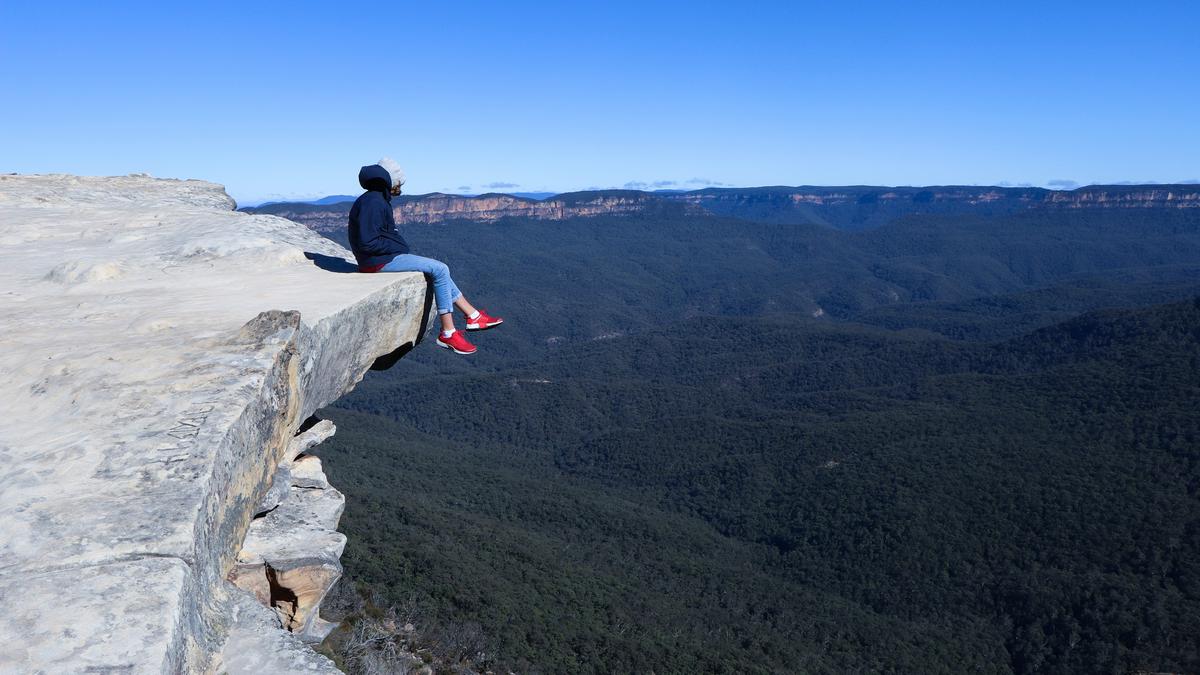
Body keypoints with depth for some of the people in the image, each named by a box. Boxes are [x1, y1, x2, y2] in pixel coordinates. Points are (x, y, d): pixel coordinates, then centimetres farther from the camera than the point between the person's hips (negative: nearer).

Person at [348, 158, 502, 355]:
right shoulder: (372, 202, -18)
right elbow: (367, 242, -24)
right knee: (440, 270, -12)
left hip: (388, 256, 11)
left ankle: (474, 316, 11)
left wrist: (399, 246, 7)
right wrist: (398, 247, -13)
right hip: (380, 261, -11)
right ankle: (448, 333, -11)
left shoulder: (378, 200, 16)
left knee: (439, 270, 11)